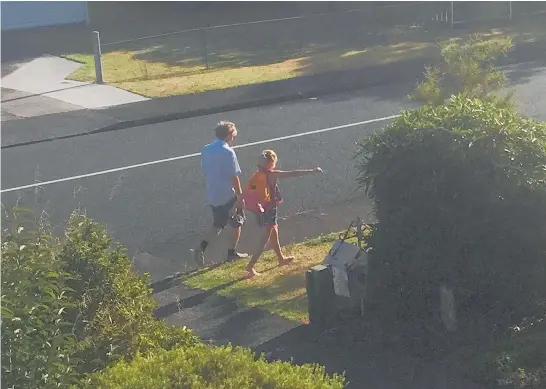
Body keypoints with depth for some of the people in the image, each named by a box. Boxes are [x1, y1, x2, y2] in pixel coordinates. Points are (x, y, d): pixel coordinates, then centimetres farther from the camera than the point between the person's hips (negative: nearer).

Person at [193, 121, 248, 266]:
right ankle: (232, 253, 23)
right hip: (228, 196, -6)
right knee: (236, 224, 15)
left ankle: (201, 247, 1)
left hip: (212, 196, 6)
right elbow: (234, 177, -17)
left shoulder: (206, 150, 2)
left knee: (218, 225, 20)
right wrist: (240, 196, -9)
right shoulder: (228, 152, -19)